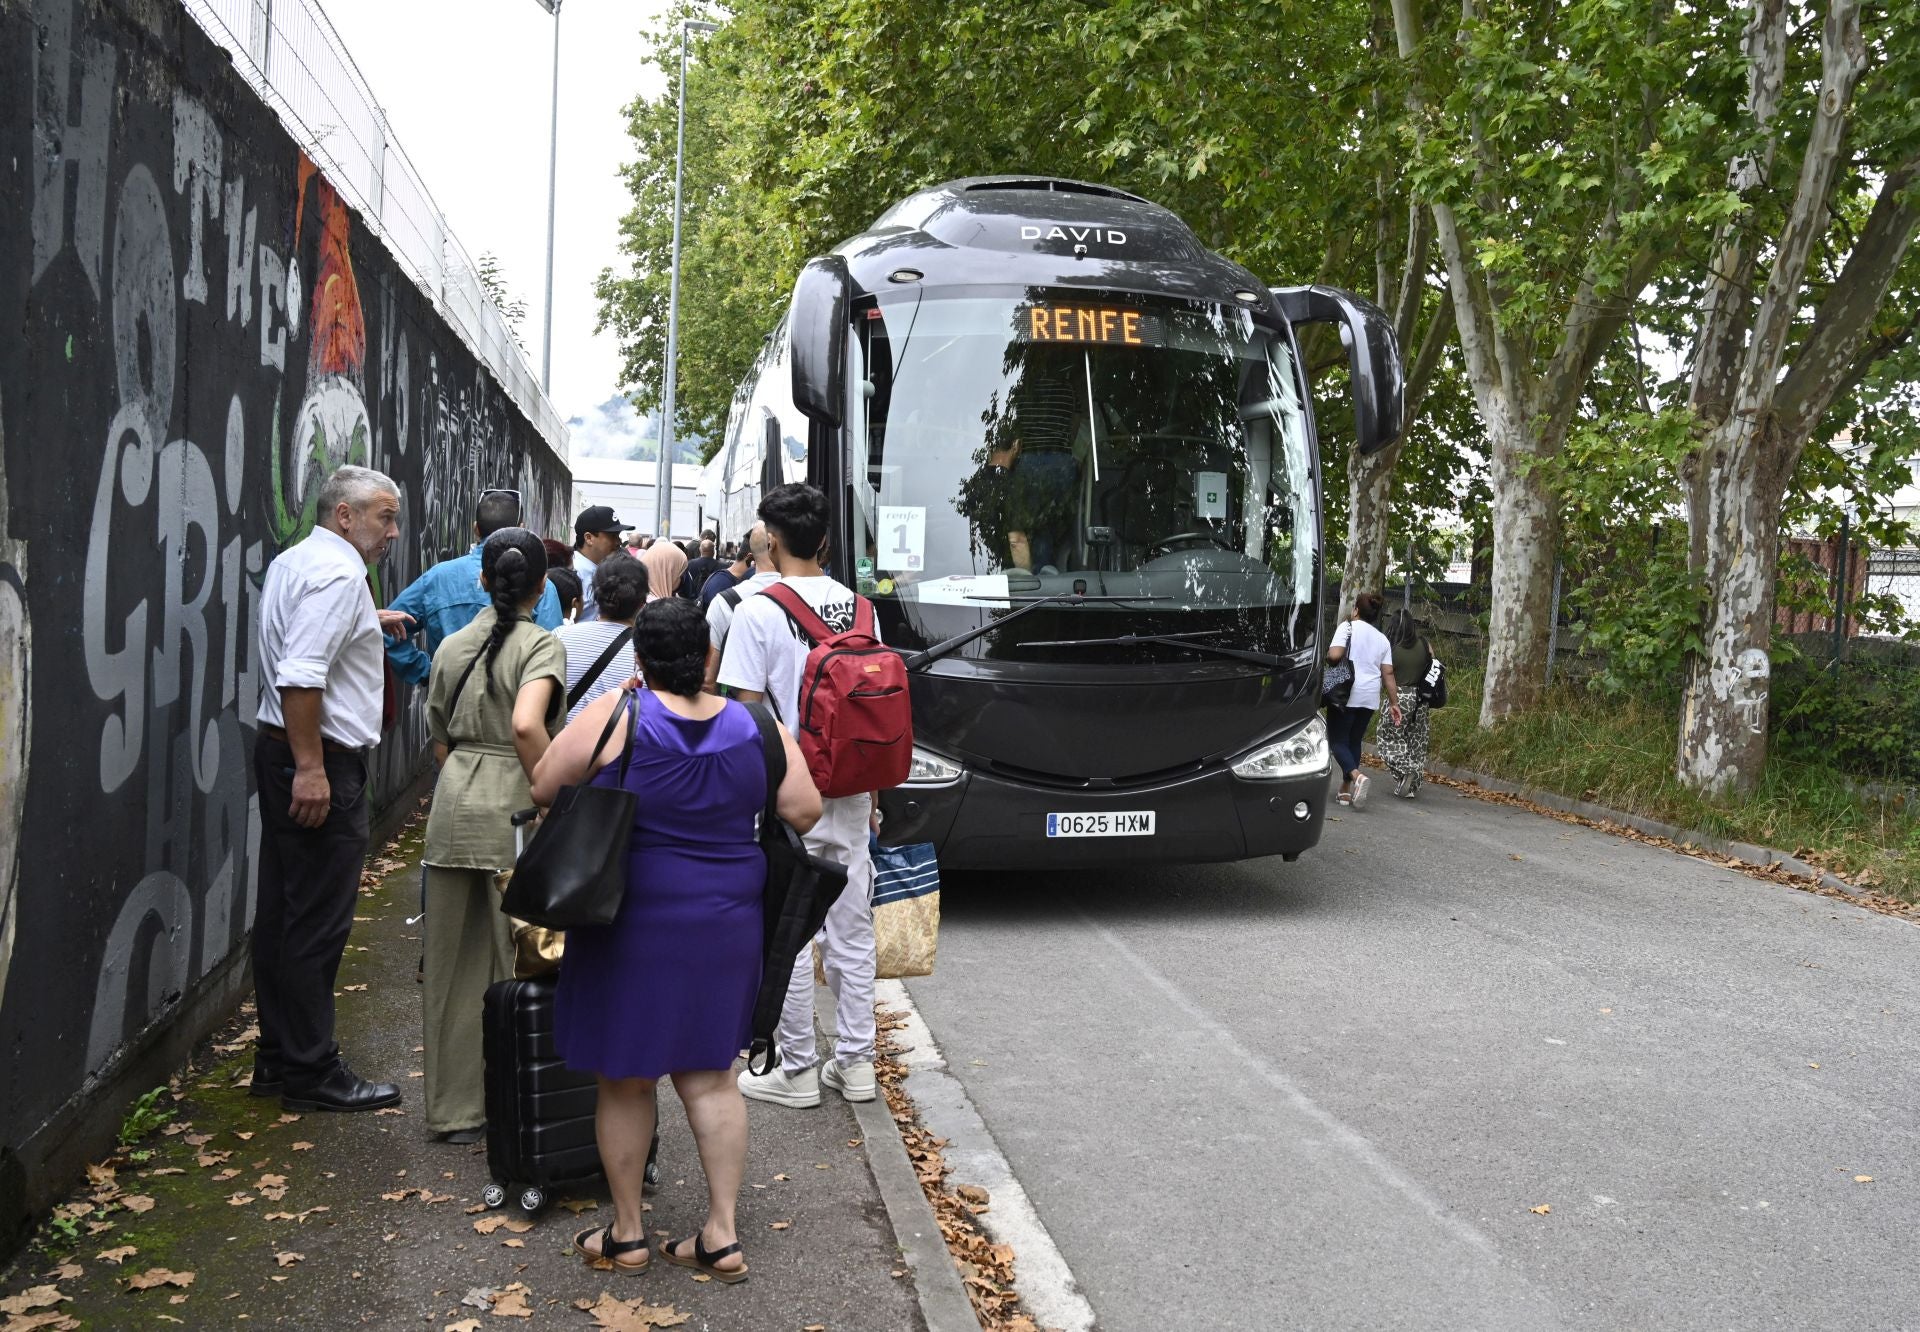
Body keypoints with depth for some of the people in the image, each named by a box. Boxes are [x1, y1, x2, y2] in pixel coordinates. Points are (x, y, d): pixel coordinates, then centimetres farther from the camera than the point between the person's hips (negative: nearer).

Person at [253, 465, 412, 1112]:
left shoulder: (292, 561, 17)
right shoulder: (338, 574, -15)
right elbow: (301, 676, -26)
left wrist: (367, 623, 33)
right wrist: (310, 769, -27)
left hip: (283, 749, 11)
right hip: (321, 763, -11)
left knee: (282, 910, 14)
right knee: (318, 922, -4)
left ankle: (278, 1058, 23)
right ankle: (310, 1072, 3)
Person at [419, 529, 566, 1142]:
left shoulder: (453, 646, 10)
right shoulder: (542, 645, -7)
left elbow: (440, 741, 14)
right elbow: (527, 725, -24)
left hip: (454, 801, 5)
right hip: (514, 804, -5)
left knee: (454, 960, 12)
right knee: (519, 960, 6)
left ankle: (454, 1108, 20)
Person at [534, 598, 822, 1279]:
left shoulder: (614, 715, -11)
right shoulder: (757, 726, -3)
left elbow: (543, 789, -4)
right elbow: (803, 812, -1)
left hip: (632, 922, -3)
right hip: (725, 925, 3)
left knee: (625, 1079, 12)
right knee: (711, 1076, 14)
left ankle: (627, 1232, 23)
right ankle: (722, 1234, 16)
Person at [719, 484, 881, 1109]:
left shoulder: (757, 612, -11)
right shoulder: (858, 606, 5)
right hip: (850, 789, 6)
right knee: (852, 930, 13)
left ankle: (796, 1071, 13)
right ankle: (855, 1062, 21)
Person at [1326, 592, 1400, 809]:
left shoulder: (1348, 627, -3)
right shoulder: (1382, 639, 14)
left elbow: (1334, 655, -16)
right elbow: (1388, 674, 9)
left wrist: (1325, 656, 6)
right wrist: (1394, 703, 10)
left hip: (1347, 693, -6)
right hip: (1370, 697, 6)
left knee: (1338, 740, -3)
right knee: (1354, 741, 16)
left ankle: (1357, 775, -27)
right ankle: (1346, 790, 17)